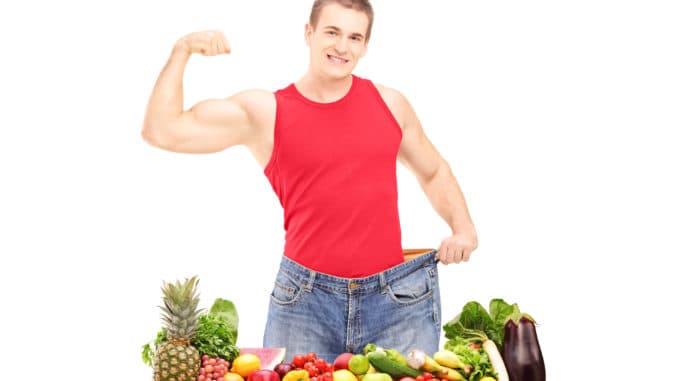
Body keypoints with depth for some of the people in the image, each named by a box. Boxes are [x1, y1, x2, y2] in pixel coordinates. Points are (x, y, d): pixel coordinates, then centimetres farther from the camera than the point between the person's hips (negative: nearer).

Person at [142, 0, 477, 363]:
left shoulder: (389, 102, 8)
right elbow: (161, 131, -5)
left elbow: (433, 171, 23)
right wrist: (182, 51, -8)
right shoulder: (264, 111, 0)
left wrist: (463, 228, 8)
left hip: (397, 298, 2)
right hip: (304, 303, -2)